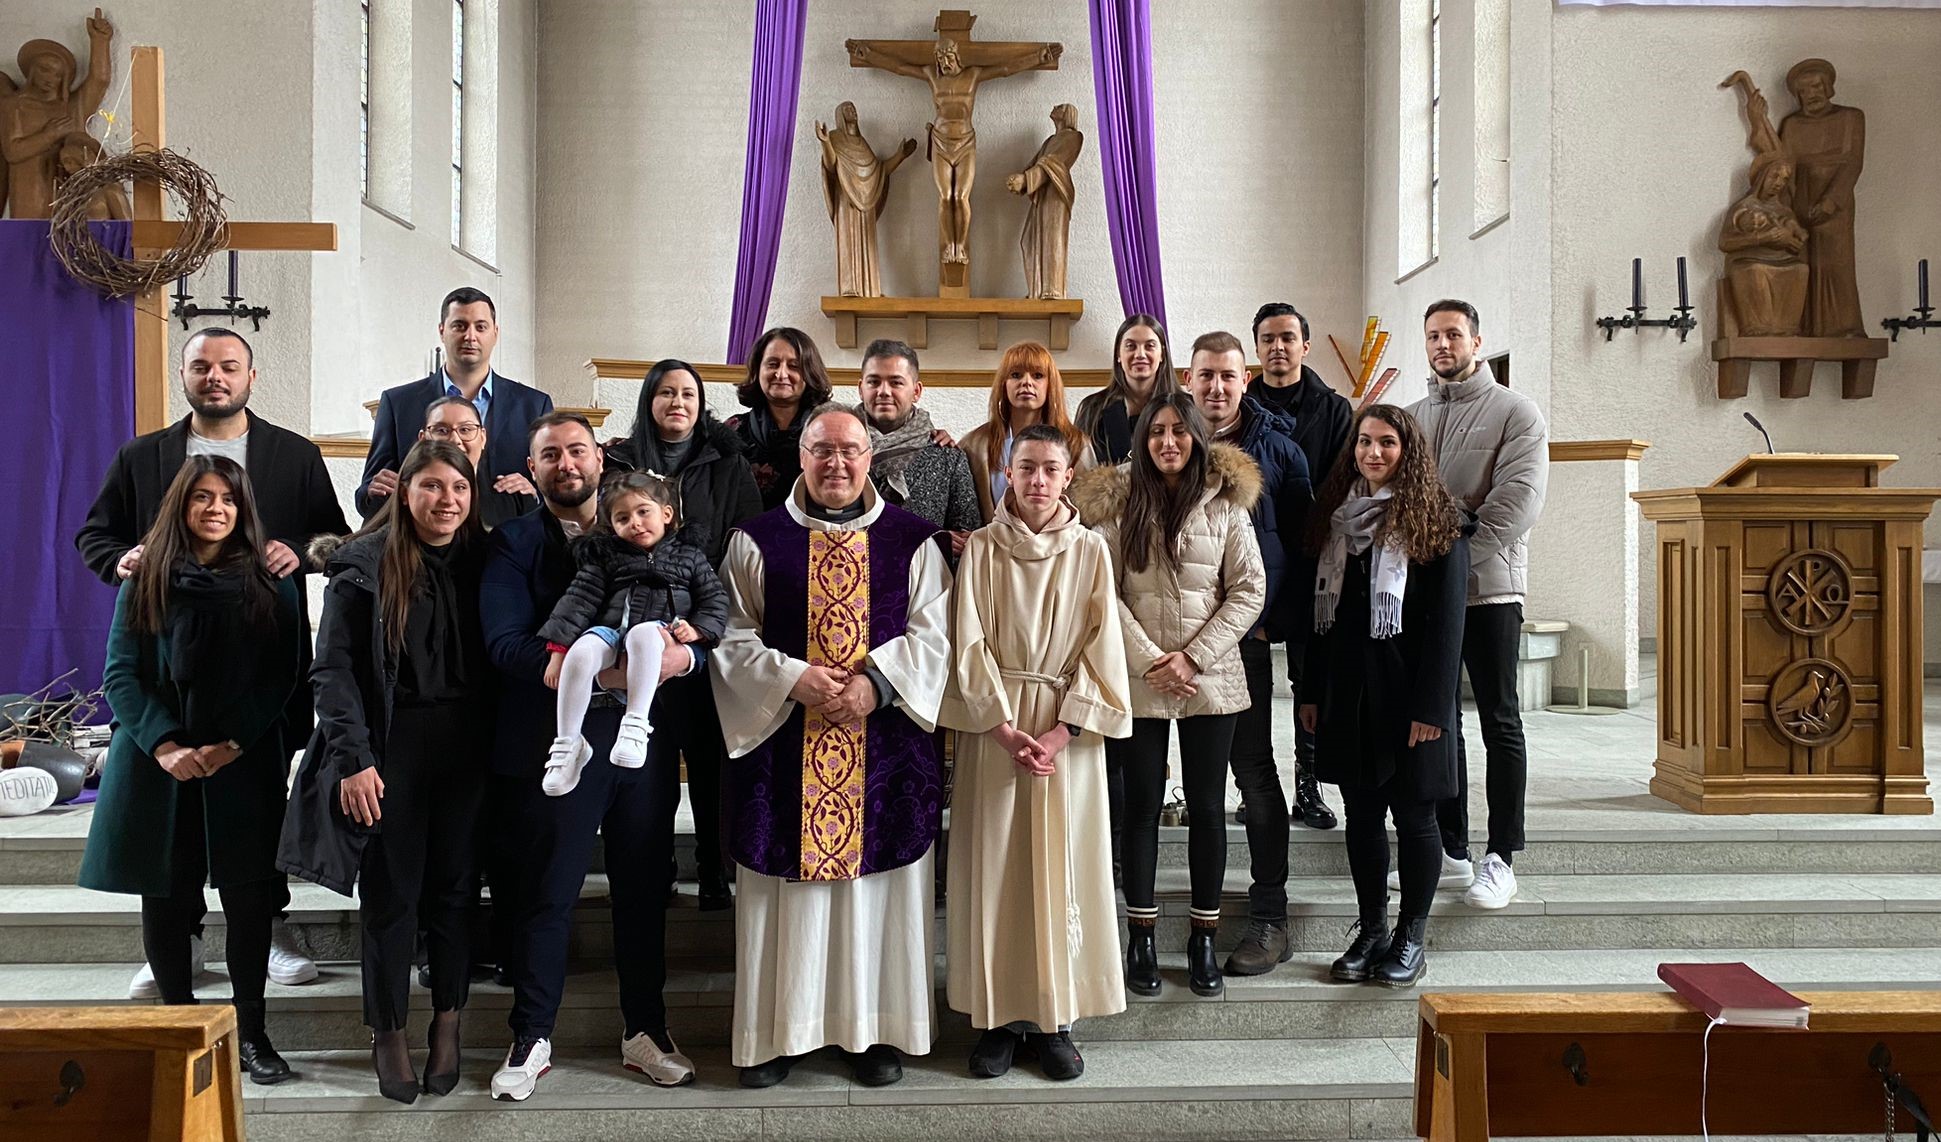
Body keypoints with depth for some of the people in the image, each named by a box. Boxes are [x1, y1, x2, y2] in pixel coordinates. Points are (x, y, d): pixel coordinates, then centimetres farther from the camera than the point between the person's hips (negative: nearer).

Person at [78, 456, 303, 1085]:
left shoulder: (270, 586, 4)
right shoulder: (146, 582, 7)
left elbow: (283, 677, 0)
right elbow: (121, 674, 1)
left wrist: (234, 744, -11)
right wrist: (164, 745, -12)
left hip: (243, 766, -1)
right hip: (159, 763, 1)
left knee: (248, 895, -2)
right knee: (165, 894, 5)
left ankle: (250, 1032, 9)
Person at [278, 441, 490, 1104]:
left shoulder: (479, 562, 6)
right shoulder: (364, 565, -5)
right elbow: (334, 668, -8)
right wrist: (353, 758, -15)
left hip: (464, 745, 3)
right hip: (390, 745, -3)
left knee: (453, 886, 8)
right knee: (390, 892, 5)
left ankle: (447, 1023, 22)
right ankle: (387, 1035, 19)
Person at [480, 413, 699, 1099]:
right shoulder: (515, 544, 4)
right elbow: (505, 643, -11)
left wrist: (681, 655, -17)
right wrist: (593, 667, -25)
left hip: (645, 734, 3)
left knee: (643, 890, 11)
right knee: (547, 895, 4)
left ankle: (645, 1031, 25)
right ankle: (531, 1041, 20)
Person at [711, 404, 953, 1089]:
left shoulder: (912, 541, 6)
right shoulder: (758, 540, 5)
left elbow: (932, 633, 0)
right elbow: (733, 637, 1)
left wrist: (877, 681, -15)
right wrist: (794, 679, -14)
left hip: (887, 745, 0)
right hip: (783, 744, 0)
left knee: (880, 882, 5)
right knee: (785, 886, 5)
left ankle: (876, 1028, 19)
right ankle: (778, 1030, 19)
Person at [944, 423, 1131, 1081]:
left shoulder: (1091, 551, 3)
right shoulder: (981, 549, 2)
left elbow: (1101, 648, -1)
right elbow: (969, 644, -3)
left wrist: (1063, 730, -12)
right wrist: (1005, 727, -13)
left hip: (1068, 727, 0)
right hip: (995, 723, 0)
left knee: (1062, 866, 3)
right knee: (995, 864, 2)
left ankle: (1055, 1019, 14)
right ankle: (999, 1017, 12)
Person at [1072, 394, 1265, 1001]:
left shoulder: (1226, 503, 1)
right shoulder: (1118, 503, 2)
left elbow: (1249, 590, -1)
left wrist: (1193, 656, -9)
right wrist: (1149, 658, -10)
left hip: (1210, 678, 0)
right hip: (1140, 678, 0)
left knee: (1207, 807, 5)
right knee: (1141, 804, 5)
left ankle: (1203, 939, 17)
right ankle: (1141, 938, 16)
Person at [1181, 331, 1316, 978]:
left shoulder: (1276, 448, 4)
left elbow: (1300, 542, 4)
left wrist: (1279, 622, -5)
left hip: (1246, 632, -2)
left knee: (1254, 769, 0)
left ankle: (1269, 919, 5)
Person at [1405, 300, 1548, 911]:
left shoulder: (1515, 412, -1)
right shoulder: (1412, 415, 15)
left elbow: (1520, 500, -12)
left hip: (1489, 586, -5)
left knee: (1500, 724, 0)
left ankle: (1500, 860, 6)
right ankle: (1450, 852, 18)